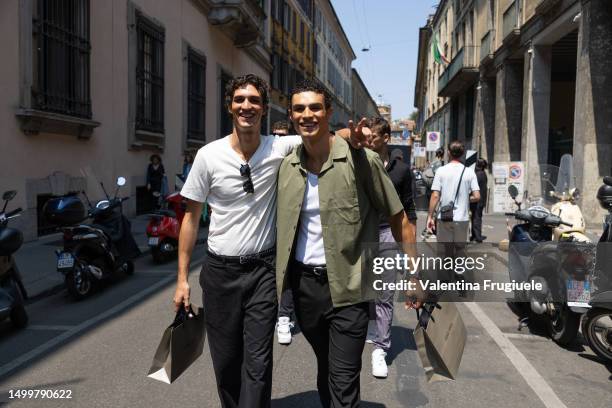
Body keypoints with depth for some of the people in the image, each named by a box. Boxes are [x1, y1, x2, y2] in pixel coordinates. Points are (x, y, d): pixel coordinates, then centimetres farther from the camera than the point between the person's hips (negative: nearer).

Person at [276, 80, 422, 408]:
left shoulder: (360, 160, -11)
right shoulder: (287, 165, 2)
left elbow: (397, 218, -6)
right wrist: (276, 274, 9)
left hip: (348, 286, -4)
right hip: (303, 282, 5)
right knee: (325, 368, 24)